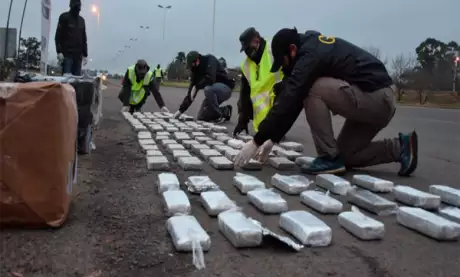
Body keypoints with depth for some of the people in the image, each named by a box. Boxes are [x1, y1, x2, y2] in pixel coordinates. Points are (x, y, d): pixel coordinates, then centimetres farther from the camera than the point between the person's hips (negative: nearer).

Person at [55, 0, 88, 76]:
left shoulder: (81, 20, 19)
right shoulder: (64, 17, 3)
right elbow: (58, 36, -3)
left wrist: (85, 55, 12)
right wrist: (59, 51, -14)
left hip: (78, 55, 4)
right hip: (67, 53, -4)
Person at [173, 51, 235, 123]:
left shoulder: (210, 59, -17)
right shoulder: (196, 69, 1)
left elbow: (210, 79, -34)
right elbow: (191, 89, 0)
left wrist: (197, 88, -23)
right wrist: (181, 110, -5)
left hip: (225, 87, -7)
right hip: (213, 90, 7)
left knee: (208, 89, -38)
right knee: (200, 118, 0)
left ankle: (220, 115, -18)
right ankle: (225, 110, 14)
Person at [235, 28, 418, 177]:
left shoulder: (310, 54, -16)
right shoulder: (314, 47, 14)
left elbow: (288, 101, -20)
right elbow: (293, 100, 14)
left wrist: (257, 141, -14)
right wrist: (272, 138, 13)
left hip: (376, 99, -10)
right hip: (382, 100, 10)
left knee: (312, 90, -15)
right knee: (345, 155, 14)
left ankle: (329, 158, -10)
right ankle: (401, 148, 12)